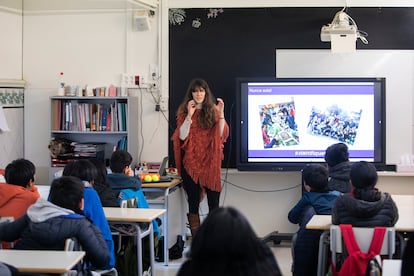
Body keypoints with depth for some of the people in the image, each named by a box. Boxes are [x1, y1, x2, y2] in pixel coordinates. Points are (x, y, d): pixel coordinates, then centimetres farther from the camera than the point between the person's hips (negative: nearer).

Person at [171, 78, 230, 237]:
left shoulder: (213, 110, 6)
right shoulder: (184, 111, 5)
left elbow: (222, 135, -2)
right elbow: (182, 136, -5)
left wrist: (221, 114, -14)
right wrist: (189, 115, -14)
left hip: (210, 161, 0)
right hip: (191, 162, 0)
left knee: (213, 203, -2)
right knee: (193, 203, 3)